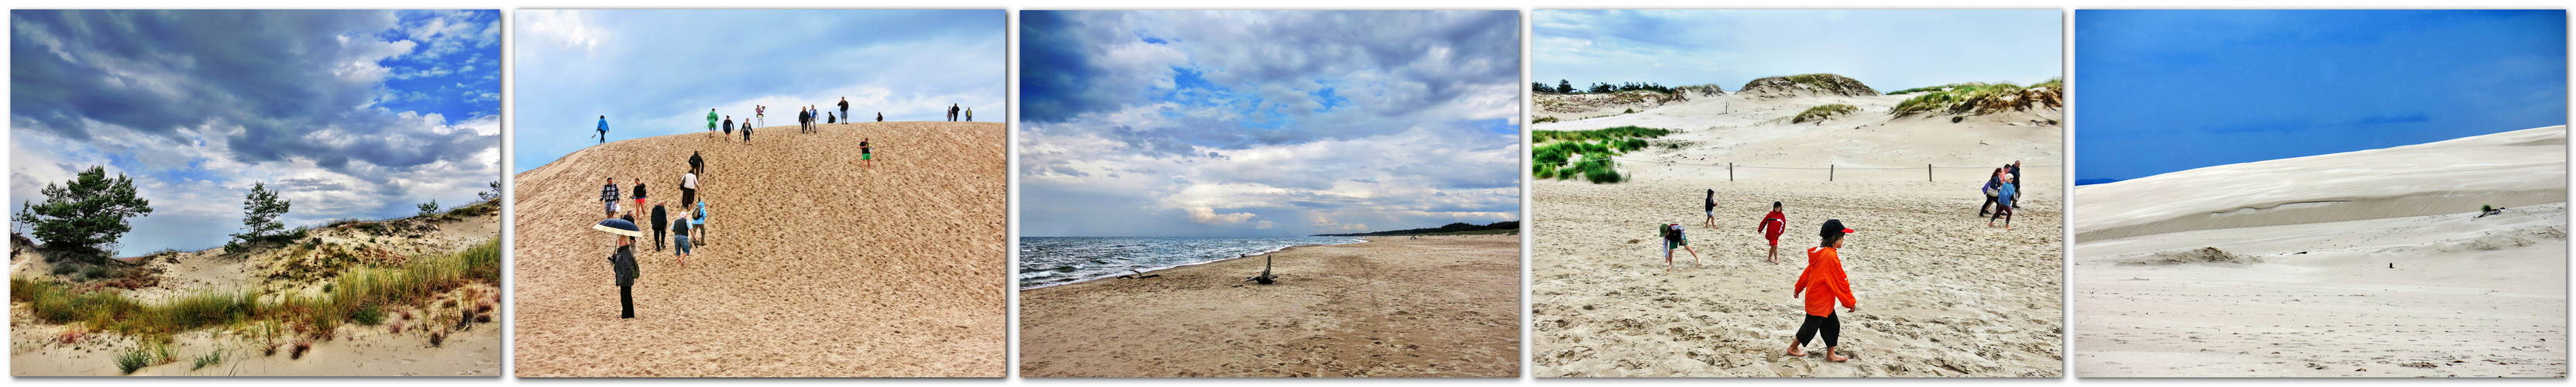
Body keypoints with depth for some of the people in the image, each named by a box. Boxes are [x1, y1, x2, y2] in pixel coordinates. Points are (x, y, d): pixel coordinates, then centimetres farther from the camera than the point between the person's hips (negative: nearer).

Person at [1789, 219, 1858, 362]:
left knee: (1833, 325, 14)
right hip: (1819, 301, -9)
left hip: (1824, 301, 9)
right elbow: (1840, 282, -21)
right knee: (1811, 326, 8)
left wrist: (1798, 288, 28)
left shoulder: (1820, 253, 3)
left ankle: (1830, 354, 21)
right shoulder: (1831, 257, -27)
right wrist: (1850, 302, -11)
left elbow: (1807, 272, 16)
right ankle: (1793, 348, 25)